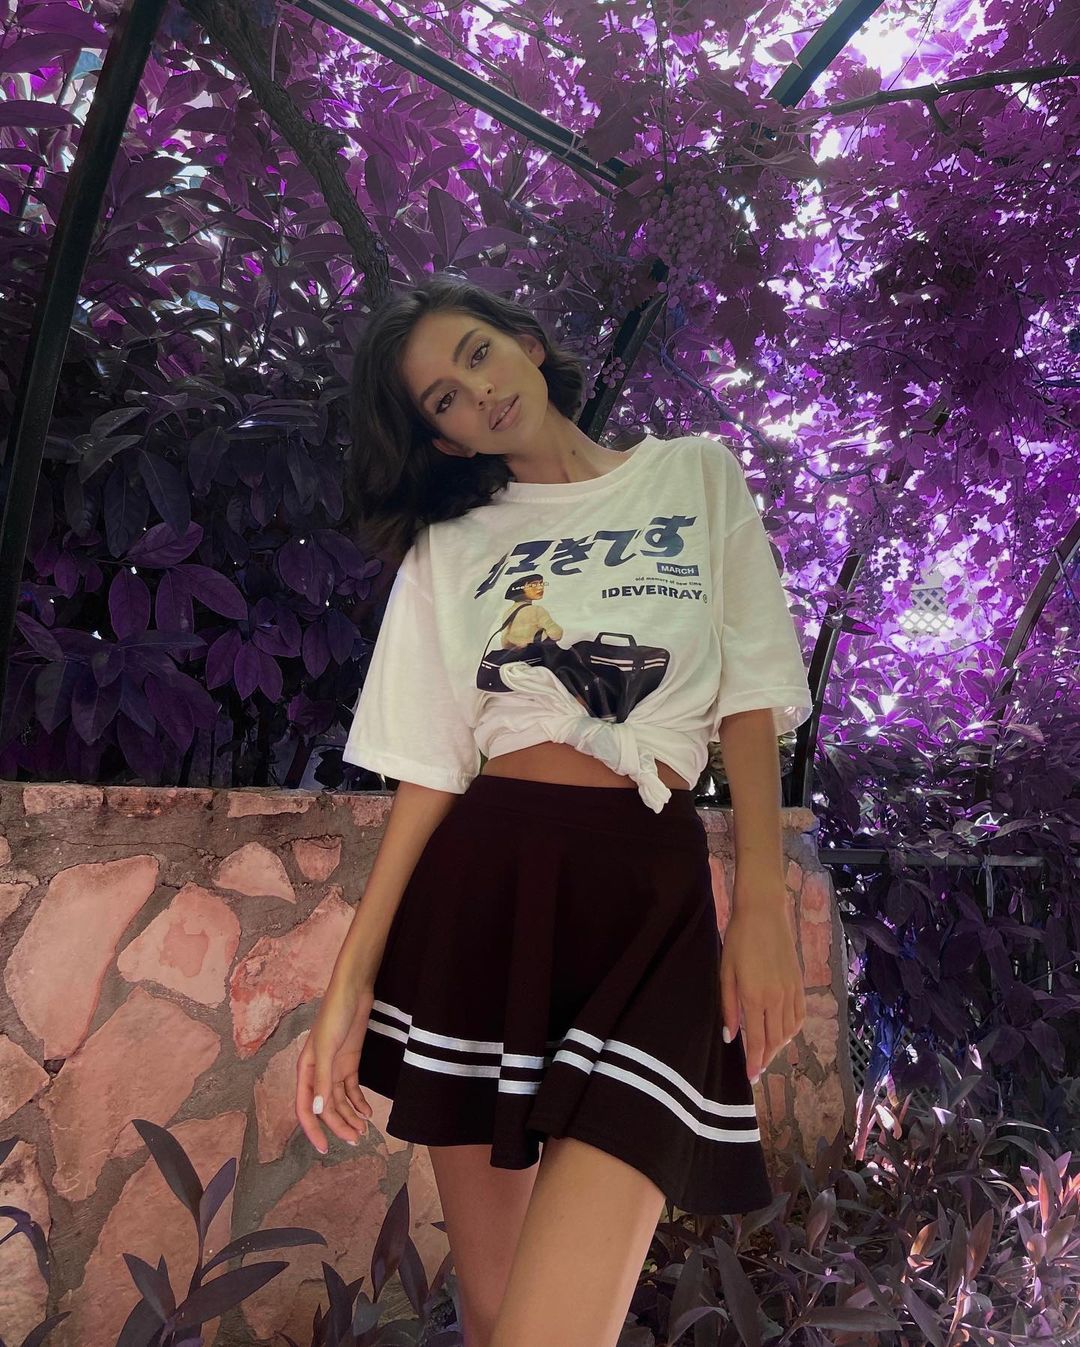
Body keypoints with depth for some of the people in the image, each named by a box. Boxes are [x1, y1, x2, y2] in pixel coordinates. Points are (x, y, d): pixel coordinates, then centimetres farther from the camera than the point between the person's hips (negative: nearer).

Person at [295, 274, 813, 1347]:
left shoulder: (697, 475, 12)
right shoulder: (448, 547, 12)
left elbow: (751, 696, 6)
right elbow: (429, 768, 5)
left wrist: (762, 903, -5)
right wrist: (352, 976, -4)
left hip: (649, 893, -1)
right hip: (474, 887, 2)